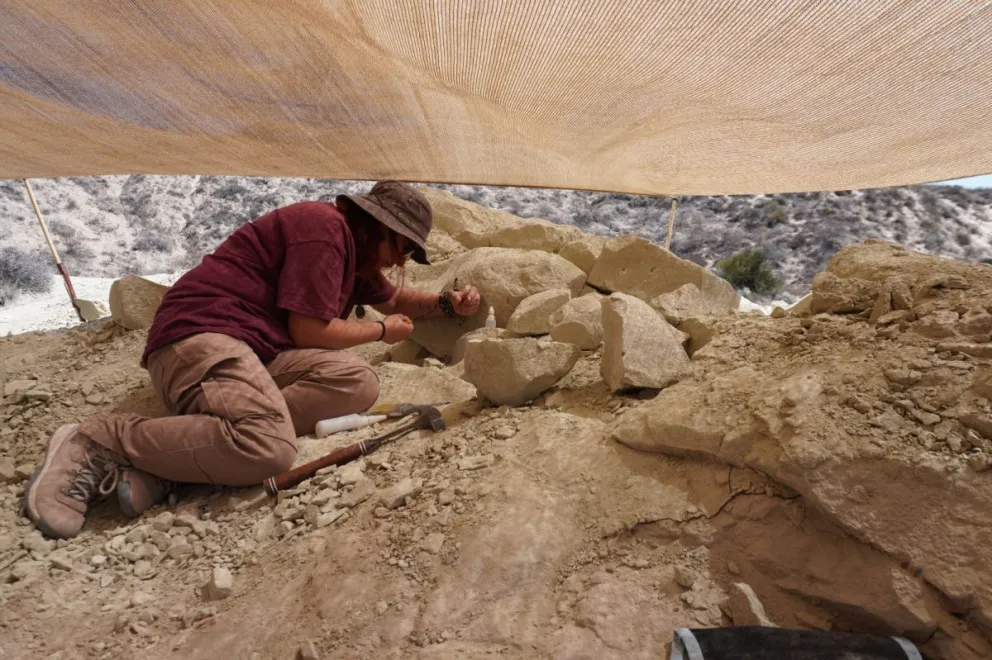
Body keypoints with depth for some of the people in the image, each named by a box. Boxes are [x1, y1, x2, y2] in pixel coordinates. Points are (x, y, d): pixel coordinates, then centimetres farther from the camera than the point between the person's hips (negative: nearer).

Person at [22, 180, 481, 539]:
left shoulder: (354, 251, 19)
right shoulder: (323, 225, -11)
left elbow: (395, 298, 36)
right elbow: (308, 331, -15)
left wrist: (446, 304, 18)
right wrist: (381, 331, 0)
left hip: (258, 352, 10)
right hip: (199, 337, -10)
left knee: (358, 383, -15)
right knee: (269, 448, -35)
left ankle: (170, 456, -17)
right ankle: (96, 443, -10)